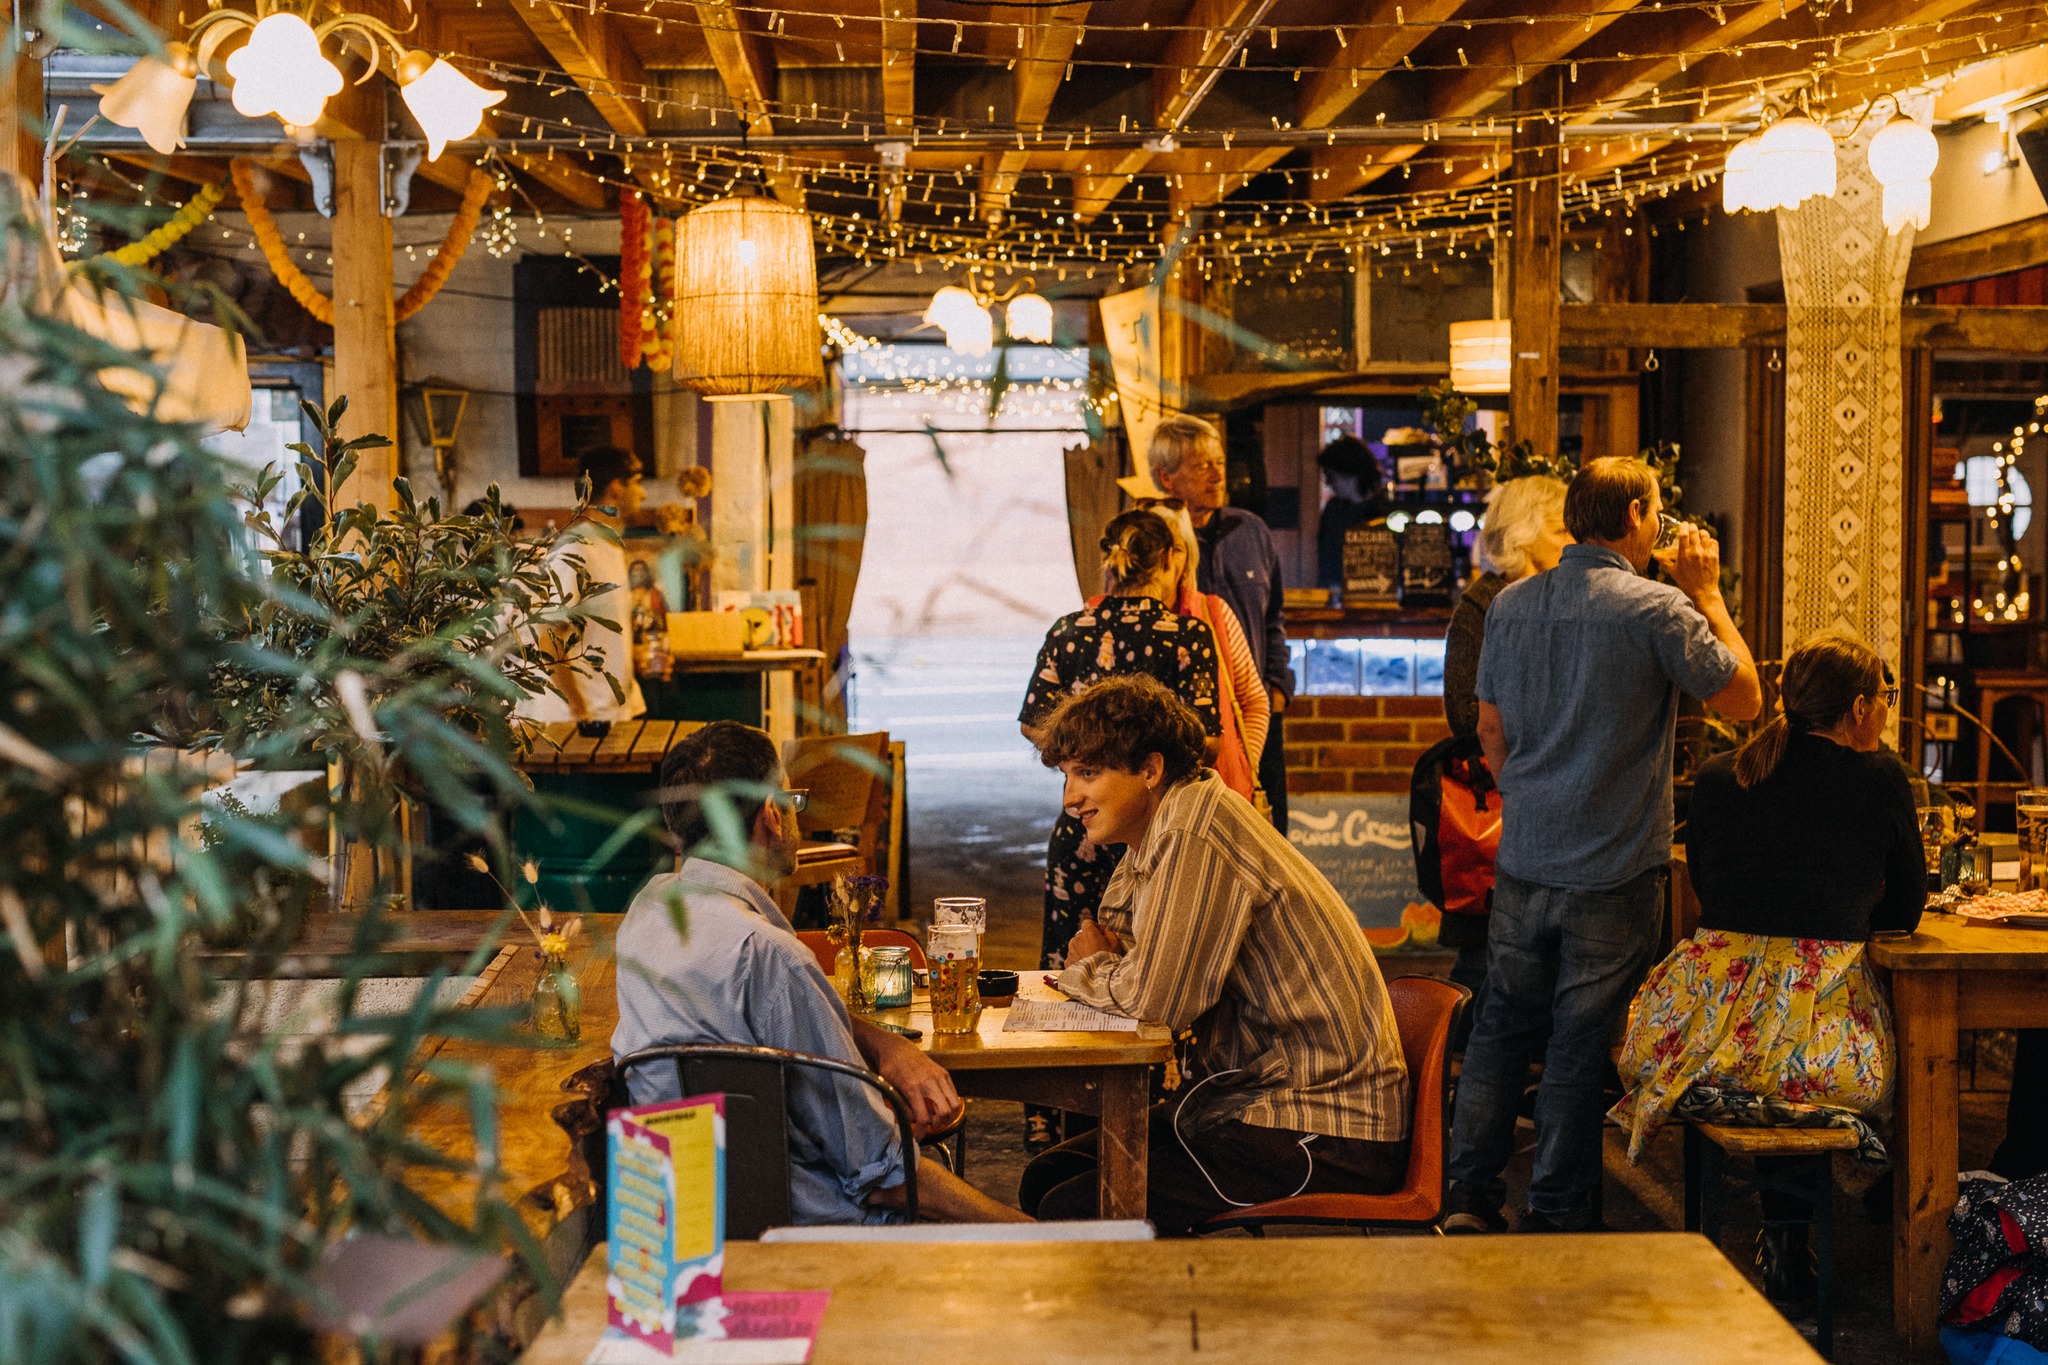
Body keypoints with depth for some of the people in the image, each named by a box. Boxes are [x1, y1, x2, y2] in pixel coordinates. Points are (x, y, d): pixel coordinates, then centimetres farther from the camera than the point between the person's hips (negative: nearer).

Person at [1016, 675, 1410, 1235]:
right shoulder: (1153, 840, 11)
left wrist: (1086, 970, -2)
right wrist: (1103, 955, -3)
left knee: (1074, 1211, -17)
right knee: (1044, 1180, 7)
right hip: (1246, 1095, 10)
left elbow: (1158, 997, -23)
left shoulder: (1196, 836, -20)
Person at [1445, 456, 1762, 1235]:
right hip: (1614, 871, -5)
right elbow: (1743, 699, -1)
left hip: (1522, 860, 5)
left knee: (1502, 1025, 13)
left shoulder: (1510, 605, 5)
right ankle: (1556, 1216, 13)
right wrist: (1709, 594, 5)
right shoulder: (1659, 609, -13)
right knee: (1582, 1042, 4)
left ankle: (1470, 1199, 16)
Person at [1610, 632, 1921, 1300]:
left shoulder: (1715, 777, 10)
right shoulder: (1880, 778, 3)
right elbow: (1904, 909, 14)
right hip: (1820, 1039, -3)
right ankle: (1788, 1246, 20)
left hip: (1709, 1016, 3)